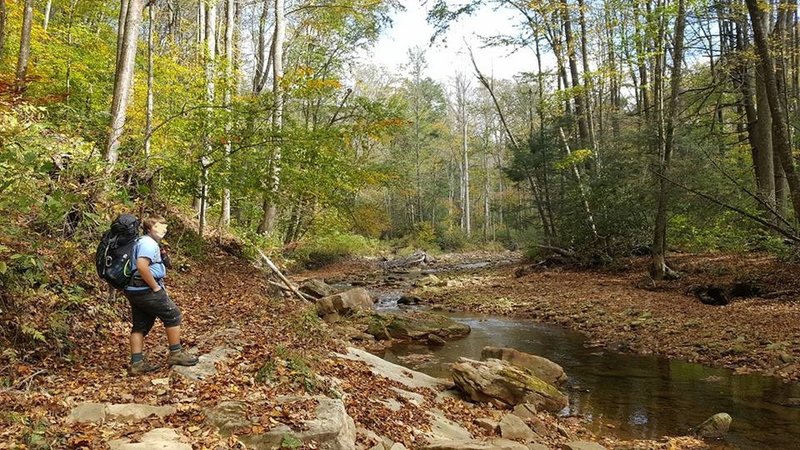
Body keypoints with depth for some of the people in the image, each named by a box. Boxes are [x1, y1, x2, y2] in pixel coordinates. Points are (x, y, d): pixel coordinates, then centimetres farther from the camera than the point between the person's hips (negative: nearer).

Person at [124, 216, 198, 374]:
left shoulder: (142, 242, 18)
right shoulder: (148, 243, -15)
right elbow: (142, 266, -29)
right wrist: (156, 287, -21)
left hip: (134, 291, 10)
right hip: (146, 290, -10)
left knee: (140, 326, 11)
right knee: (173, 316, 3)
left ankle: (137, 363, 12)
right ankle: (176, 354, 10)